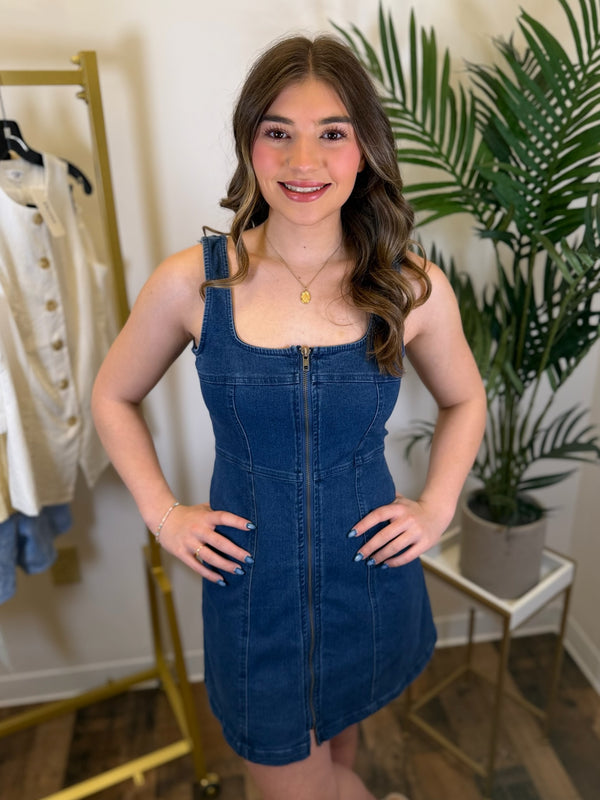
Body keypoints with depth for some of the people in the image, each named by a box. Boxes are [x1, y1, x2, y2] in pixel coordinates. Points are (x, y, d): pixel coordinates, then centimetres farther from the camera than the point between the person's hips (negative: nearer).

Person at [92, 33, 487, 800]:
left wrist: (437, 508, -3)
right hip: (253, 587, -1)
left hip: (370, 581, 2)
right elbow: (113, 397, 3)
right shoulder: (190, 282, -13)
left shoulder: (413, 288, -10)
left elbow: (463, 400, 8)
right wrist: (162, 513, -5)